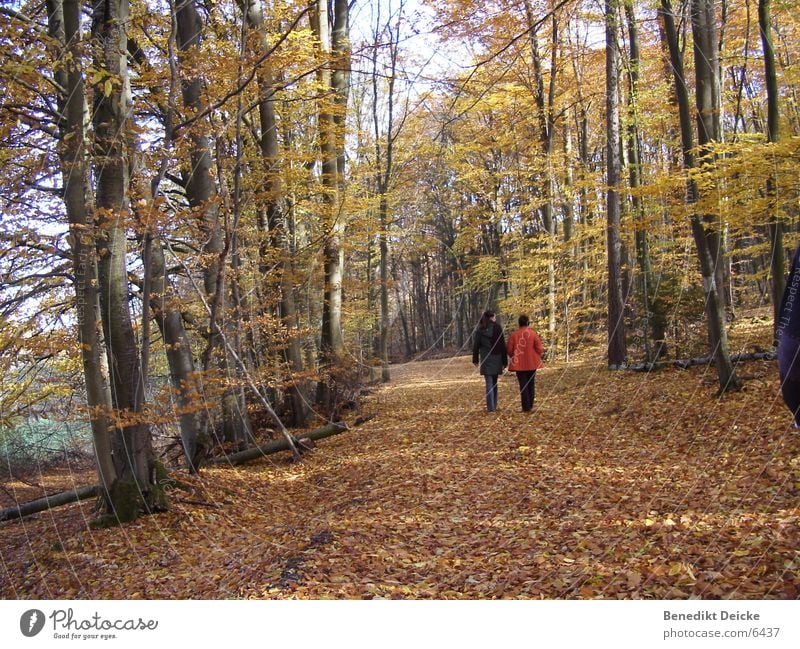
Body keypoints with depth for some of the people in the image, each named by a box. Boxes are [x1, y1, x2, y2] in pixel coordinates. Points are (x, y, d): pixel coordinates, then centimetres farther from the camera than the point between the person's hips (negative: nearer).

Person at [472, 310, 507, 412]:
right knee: (494, 383, 14)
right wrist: (504, 361, 2)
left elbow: (476, 345, 1)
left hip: (486, 360, -1)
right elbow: (503, 345, -2)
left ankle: (491, 407, -7)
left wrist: (475, 359, 11)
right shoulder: (498, 328, -2)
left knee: (489, 383, -1)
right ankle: (494, 405, 19)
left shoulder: (480, 330, -1)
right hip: (497, 359, 1)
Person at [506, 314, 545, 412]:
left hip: (519, 364, -1)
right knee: (531, 384, 14)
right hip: (532, 363, 1)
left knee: (523, 385, 2)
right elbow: (540, 349, -7)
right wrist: (536, 356, 14)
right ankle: (530, 405, 18)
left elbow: (509, 350, -3)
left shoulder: (514, 335, -6)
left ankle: (526, 407, -2)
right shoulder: (533, 333, -6)